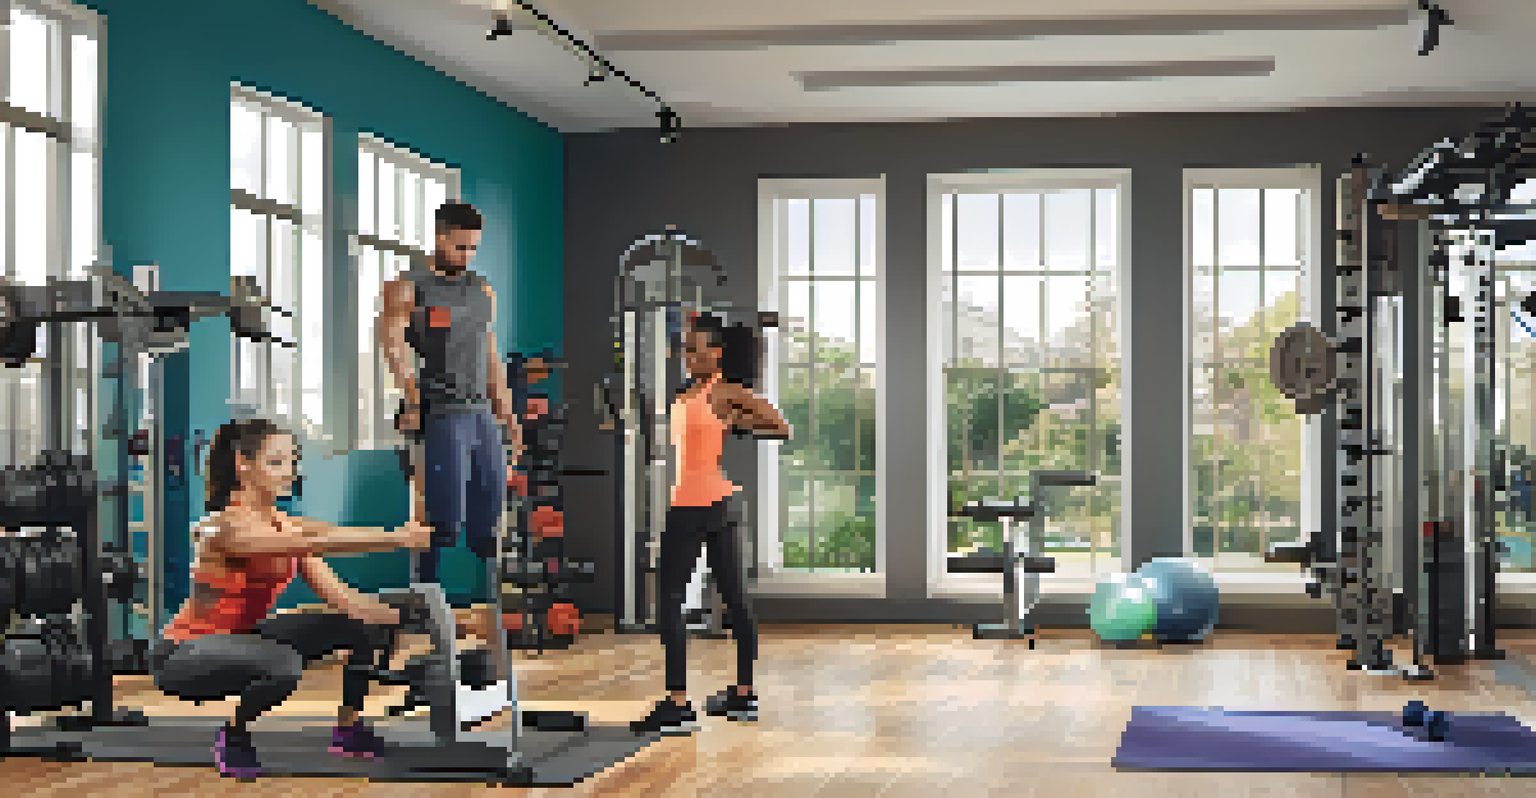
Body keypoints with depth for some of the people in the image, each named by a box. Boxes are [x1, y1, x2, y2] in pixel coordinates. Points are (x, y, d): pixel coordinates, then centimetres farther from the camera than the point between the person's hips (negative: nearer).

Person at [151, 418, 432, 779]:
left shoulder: (285, 524, 0)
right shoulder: (228, 523, -25)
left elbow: (336, 592, -7)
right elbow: (314, 542, -41)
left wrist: (391, 615, -25)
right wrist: (393, 538, -49)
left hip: (241, 637, 8)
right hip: (184, 654, -8)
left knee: (375, 627, 1)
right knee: (284, 666, -40)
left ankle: (347, 729, 17)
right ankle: (232, 739, -11)